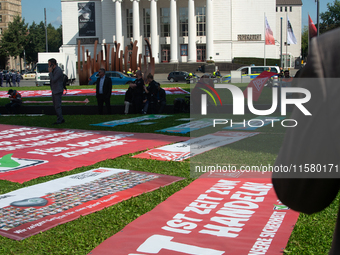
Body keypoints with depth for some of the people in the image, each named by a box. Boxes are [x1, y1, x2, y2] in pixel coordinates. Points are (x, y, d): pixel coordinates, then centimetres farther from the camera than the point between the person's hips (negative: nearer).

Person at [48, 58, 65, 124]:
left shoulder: (58, 70, -17)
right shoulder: (54, 70, 14)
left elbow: (53, 80, -21)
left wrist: (50, 72, -17)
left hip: (58, 91, -10)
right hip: (54, 91, 10)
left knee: (57, 106, -7)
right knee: (55, 105, 13)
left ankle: (59, 120, -1)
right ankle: (61, 119, 20)